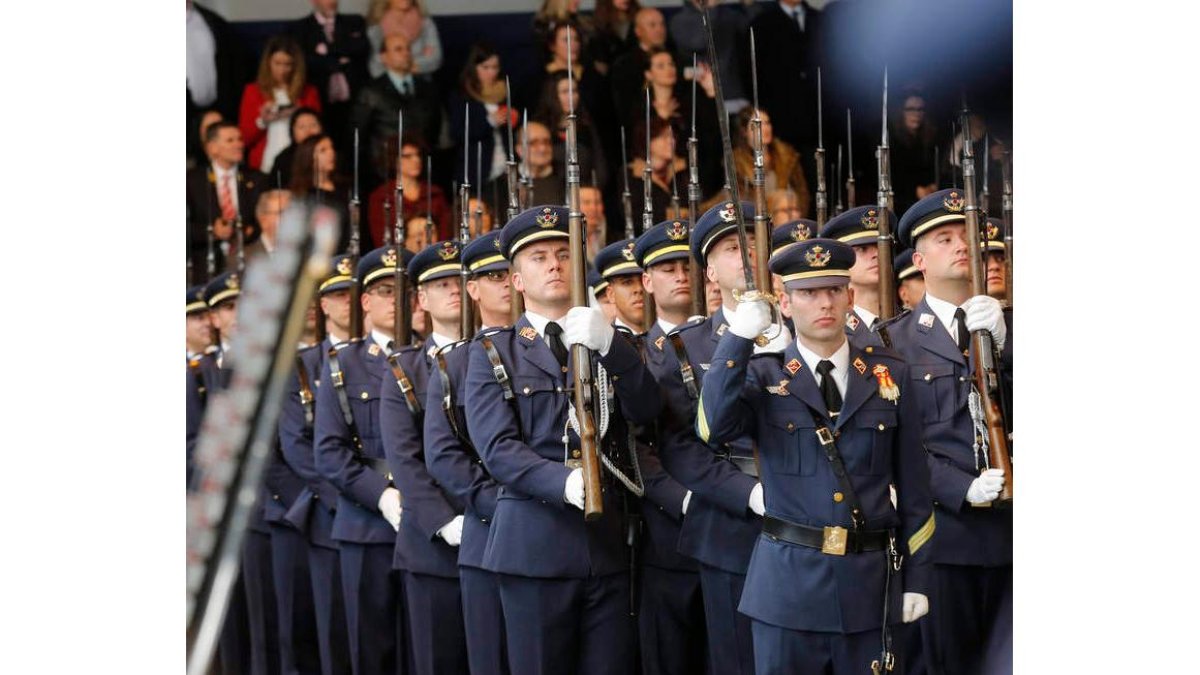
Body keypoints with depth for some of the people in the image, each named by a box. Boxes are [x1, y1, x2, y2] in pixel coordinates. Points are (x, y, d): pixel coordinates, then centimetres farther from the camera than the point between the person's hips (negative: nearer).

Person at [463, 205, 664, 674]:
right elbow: (498, 448, -8)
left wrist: (609, 344, -20)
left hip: (606, 541, 3)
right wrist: (566, 482, -25)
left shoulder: (611, 346, 14)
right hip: (533, 543, -2)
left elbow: (646, 411, -4)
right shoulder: (492, 353, 5)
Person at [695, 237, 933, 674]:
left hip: (871, 584, 2)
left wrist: (917, 577, 5)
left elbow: (913, 486, 7)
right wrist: (741, 334, -22)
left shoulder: (889, 374, 5)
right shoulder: (763, 375, 0)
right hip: (788, 582, -2)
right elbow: (714, 429, -21)